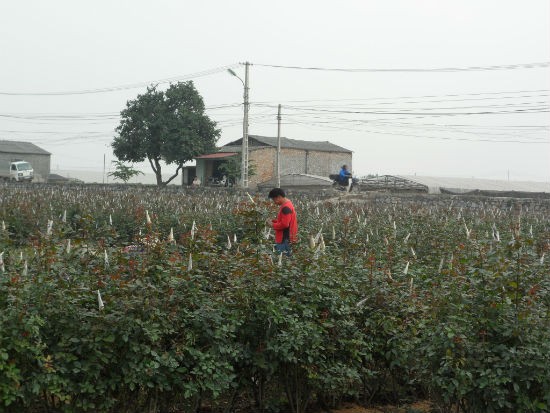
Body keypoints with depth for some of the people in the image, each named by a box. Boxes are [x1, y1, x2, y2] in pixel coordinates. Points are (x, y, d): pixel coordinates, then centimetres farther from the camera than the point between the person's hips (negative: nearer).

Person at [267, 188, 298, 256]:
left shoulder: (286, 207, -21)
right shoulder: (286, 205, 13)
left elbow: (284, 224, -25)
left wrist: (272, 225, -12)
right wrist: (273, 221, 8)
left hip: (285, 240, -10)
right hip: (283, 238, 10)